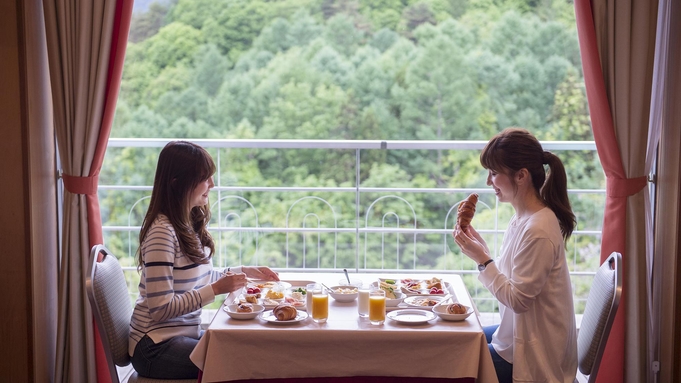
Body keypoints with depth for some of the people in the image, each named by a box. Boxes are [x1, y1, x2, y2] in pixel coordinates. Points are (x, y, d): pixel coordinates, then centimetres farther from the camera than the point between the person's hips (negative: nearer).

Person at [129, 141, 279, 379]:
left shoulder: (191, 223, 7)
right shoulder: (162, 232, -20)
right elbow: (161, 309, -23)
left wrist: (244, 271, 10)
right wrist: (217, 289, -23)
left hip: (186, 334, 8)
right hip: (157, 348, -8)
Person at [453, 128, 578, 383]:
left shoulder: (537, 230, -27)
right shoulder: (523, 218, 3)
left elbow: (518, 299, -23)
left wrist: (482, 259, -20)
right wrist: (479, 247, -2)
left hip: (532, 356, -9)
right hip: (519, 335, 9)